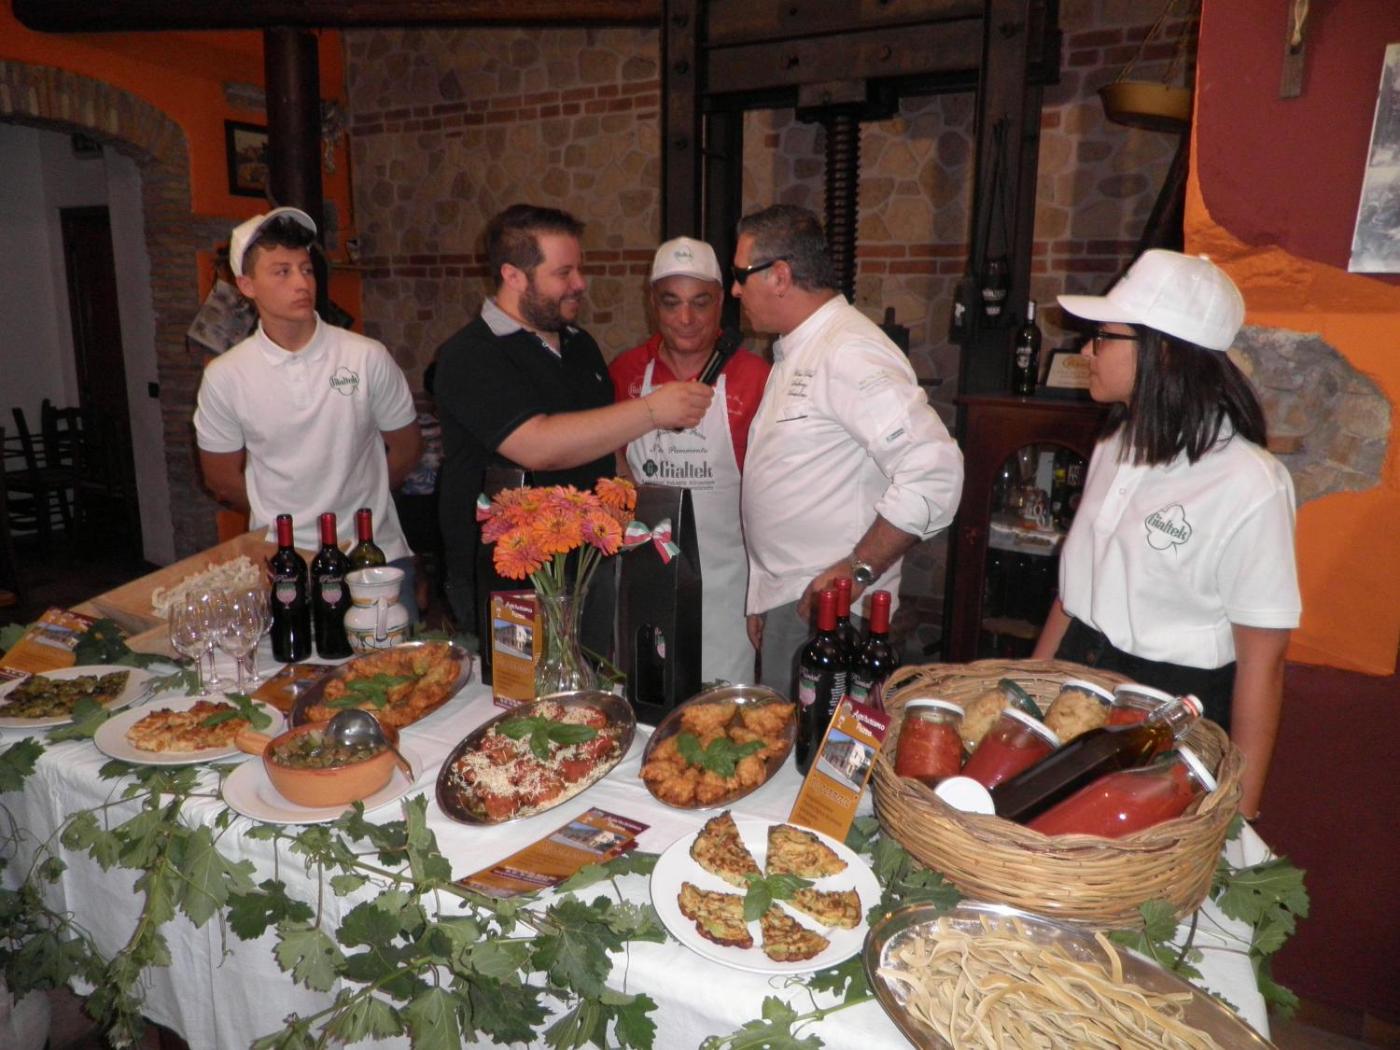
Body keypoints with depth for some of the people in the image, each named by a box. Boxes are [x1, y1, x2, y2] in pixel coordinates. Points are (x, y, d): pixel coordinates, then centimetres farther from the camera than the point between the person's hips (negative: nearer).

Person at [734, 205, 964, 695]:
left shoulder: (851, 354, -18)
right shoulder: (795, 351, 14)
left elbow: (934, 472, -26)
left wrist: (858, 570, -21)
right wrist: (762, 598, 17)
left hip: (826, 604, -9)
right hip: (786, 598, 9)